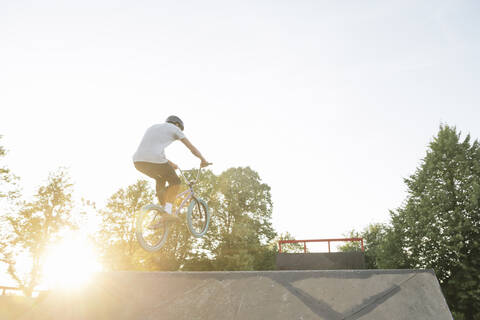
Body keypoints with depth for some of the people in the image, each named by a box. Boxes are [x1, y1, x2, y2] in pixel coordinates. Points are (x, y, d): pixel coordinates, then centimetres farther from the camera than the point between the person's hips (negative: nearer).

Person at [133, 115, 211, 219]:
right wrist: (203, 160, 31)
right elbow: (192, 148, 17)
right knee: (175, 182, 14)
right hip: (155, 160, -7)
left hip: (138, 161, 7)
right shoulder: (174, 128, 16)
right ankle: (167, 211, 0)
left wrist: (170, 164, 49)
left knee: (160, 179, 31)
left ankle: (164, 209, 26)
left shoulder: (153, 128, 34)